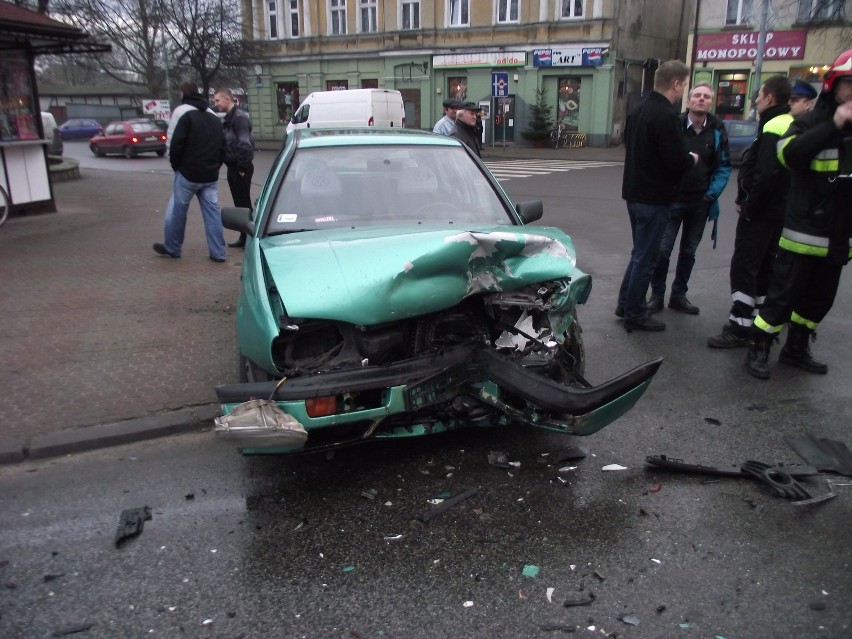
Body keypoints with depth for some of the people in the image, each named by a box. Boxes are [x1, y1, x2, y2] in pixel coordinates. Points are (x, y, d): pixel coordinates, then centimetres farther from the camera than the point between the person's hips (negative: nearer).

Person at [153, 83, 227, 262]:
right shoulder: (215, 119, 14)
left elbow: (176, 145, -14)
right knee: (212, 212, 5)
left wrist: (175, 166, 2)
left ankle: (172, 248, 18)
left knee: (177, 210, 8)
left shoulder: (187, 116, -9)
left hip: (188, 173, -6)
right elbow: (223, 148, 16)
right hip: (210, 176, 6)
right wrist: (214, 167, 17)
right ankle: (218, 252, 3)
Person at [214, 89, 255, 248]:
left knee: (243, 202, -4)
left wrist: (242, 166, -20)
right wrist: (235, 166, 11)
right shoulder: (229, 118, 15)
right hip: (233, 167, 9)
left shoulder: (239, 117, -15)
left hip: (241, 168, -9)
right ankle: (244, 237, 21)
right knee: (240, 202, 13)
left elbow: (245, 144, -24)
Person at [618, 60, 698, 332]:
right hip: (654, 198, -9)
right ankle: (634, 314, 10)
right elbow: (678, 161, -24)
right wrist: (692, 159, -1)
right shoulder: (666, 116, -20)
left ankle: (625, 304, 27)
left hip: (635, 192, 9)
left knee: (640, 252, 20)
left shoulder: (639, 109, 9)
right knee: (645, 257, 1)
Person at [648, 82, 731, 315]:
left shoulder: (718, 131, 1)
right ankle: (656, 295, 10)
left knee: (689, 251, 12)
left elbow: (724, 167, 3)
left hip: (700, 202, 3)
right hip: (672, 199, -3)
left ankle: (679, 295, 23)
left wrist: (712, 194, -6)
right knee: (663, 249, -3)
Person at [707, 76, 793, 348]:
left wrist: (748, 206, -15)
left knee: (743, 266, -7)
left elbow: (766, 176, -26)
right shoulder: (790, 125, 15)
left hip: (760, 212, -10)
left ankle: (740, 328, -6)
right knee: (764, 267, 15)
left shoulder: (773, 128, -17)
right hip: (776, 211, 10)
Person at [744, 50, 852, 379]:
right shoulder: (811, 122, -5)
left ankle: (796, 347, 30)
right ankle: (759, 349, 10)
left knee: (820, 297, 15)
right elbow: (789, 153, -26)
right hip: (804, 232, -6)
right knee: (784, 294, -2)